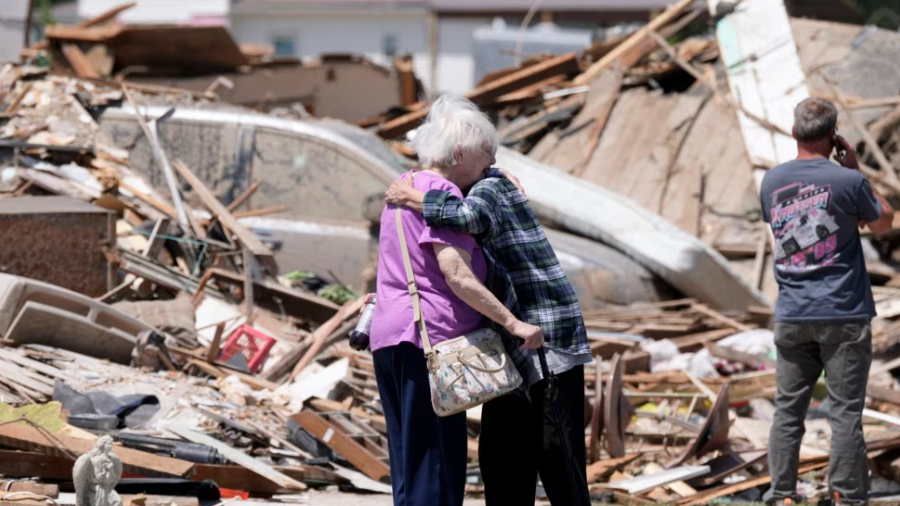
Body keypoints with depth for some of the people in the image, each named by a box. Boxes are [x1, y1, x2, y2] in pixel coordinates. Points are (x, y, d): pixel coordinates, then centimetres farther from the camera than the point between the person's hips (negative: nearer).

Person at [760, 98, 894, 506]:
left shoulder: (772, 182, 2)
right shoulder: (847, 181, -11)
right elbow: (883, 223, 6)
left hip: (792, 316, 4)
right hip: (844, 316, -4)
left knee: (787, 410, 9)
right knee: (845, 413, 0)